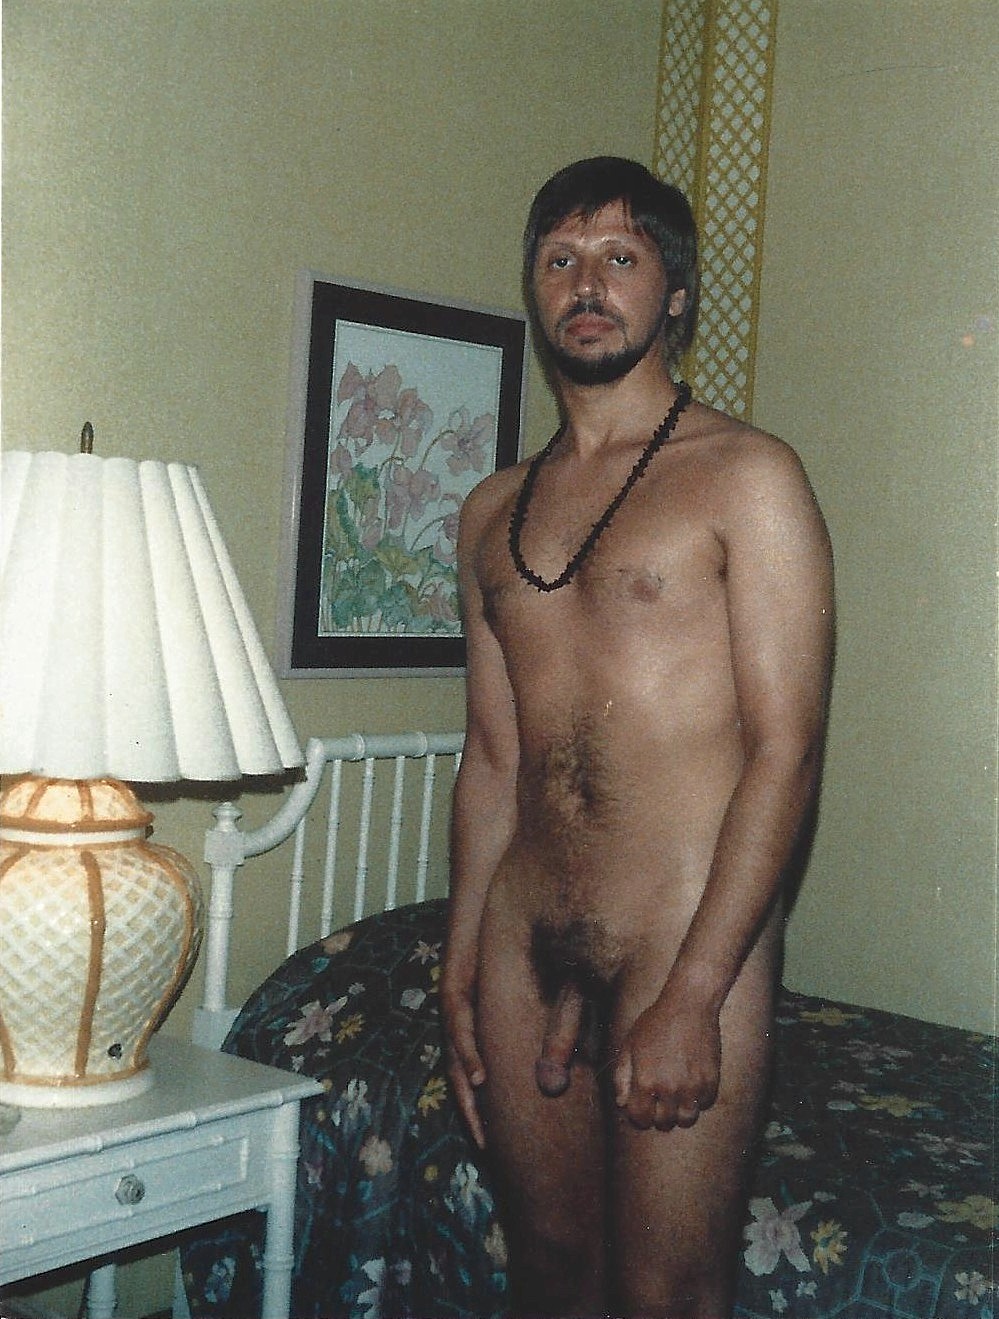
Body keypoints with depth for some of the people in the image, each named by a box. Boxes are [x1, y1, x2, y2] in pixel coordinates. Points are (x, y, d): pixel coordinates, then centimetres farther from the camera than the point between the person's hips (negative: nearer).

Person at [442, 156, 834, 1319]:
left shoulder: (745, 478, -6)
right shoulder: (493, 514, 13)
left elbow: (785, 752, -12)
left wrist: (692, 998, -17)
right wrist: (461, 974, 14)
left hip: (689, 935, -5)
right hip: (524, 943, 6)